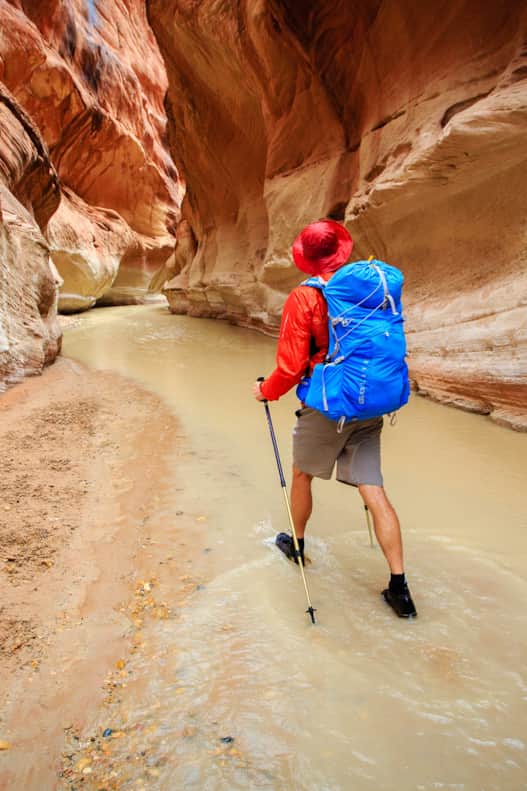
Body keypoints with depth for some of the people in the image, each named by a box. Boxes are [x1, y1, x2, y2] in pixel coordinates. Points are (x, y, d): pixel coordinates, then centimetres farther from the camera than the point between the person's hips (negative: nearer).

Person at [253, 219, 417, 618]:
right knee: (374, 491, 6)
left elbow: (291, 366, -13)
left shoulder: (304, 297, -13)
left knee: (302, 474, 21)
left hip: (326, 407, -4)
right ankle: (399, 586, 8)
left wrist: (266, 391, 6)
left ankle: (297, 543, 41)